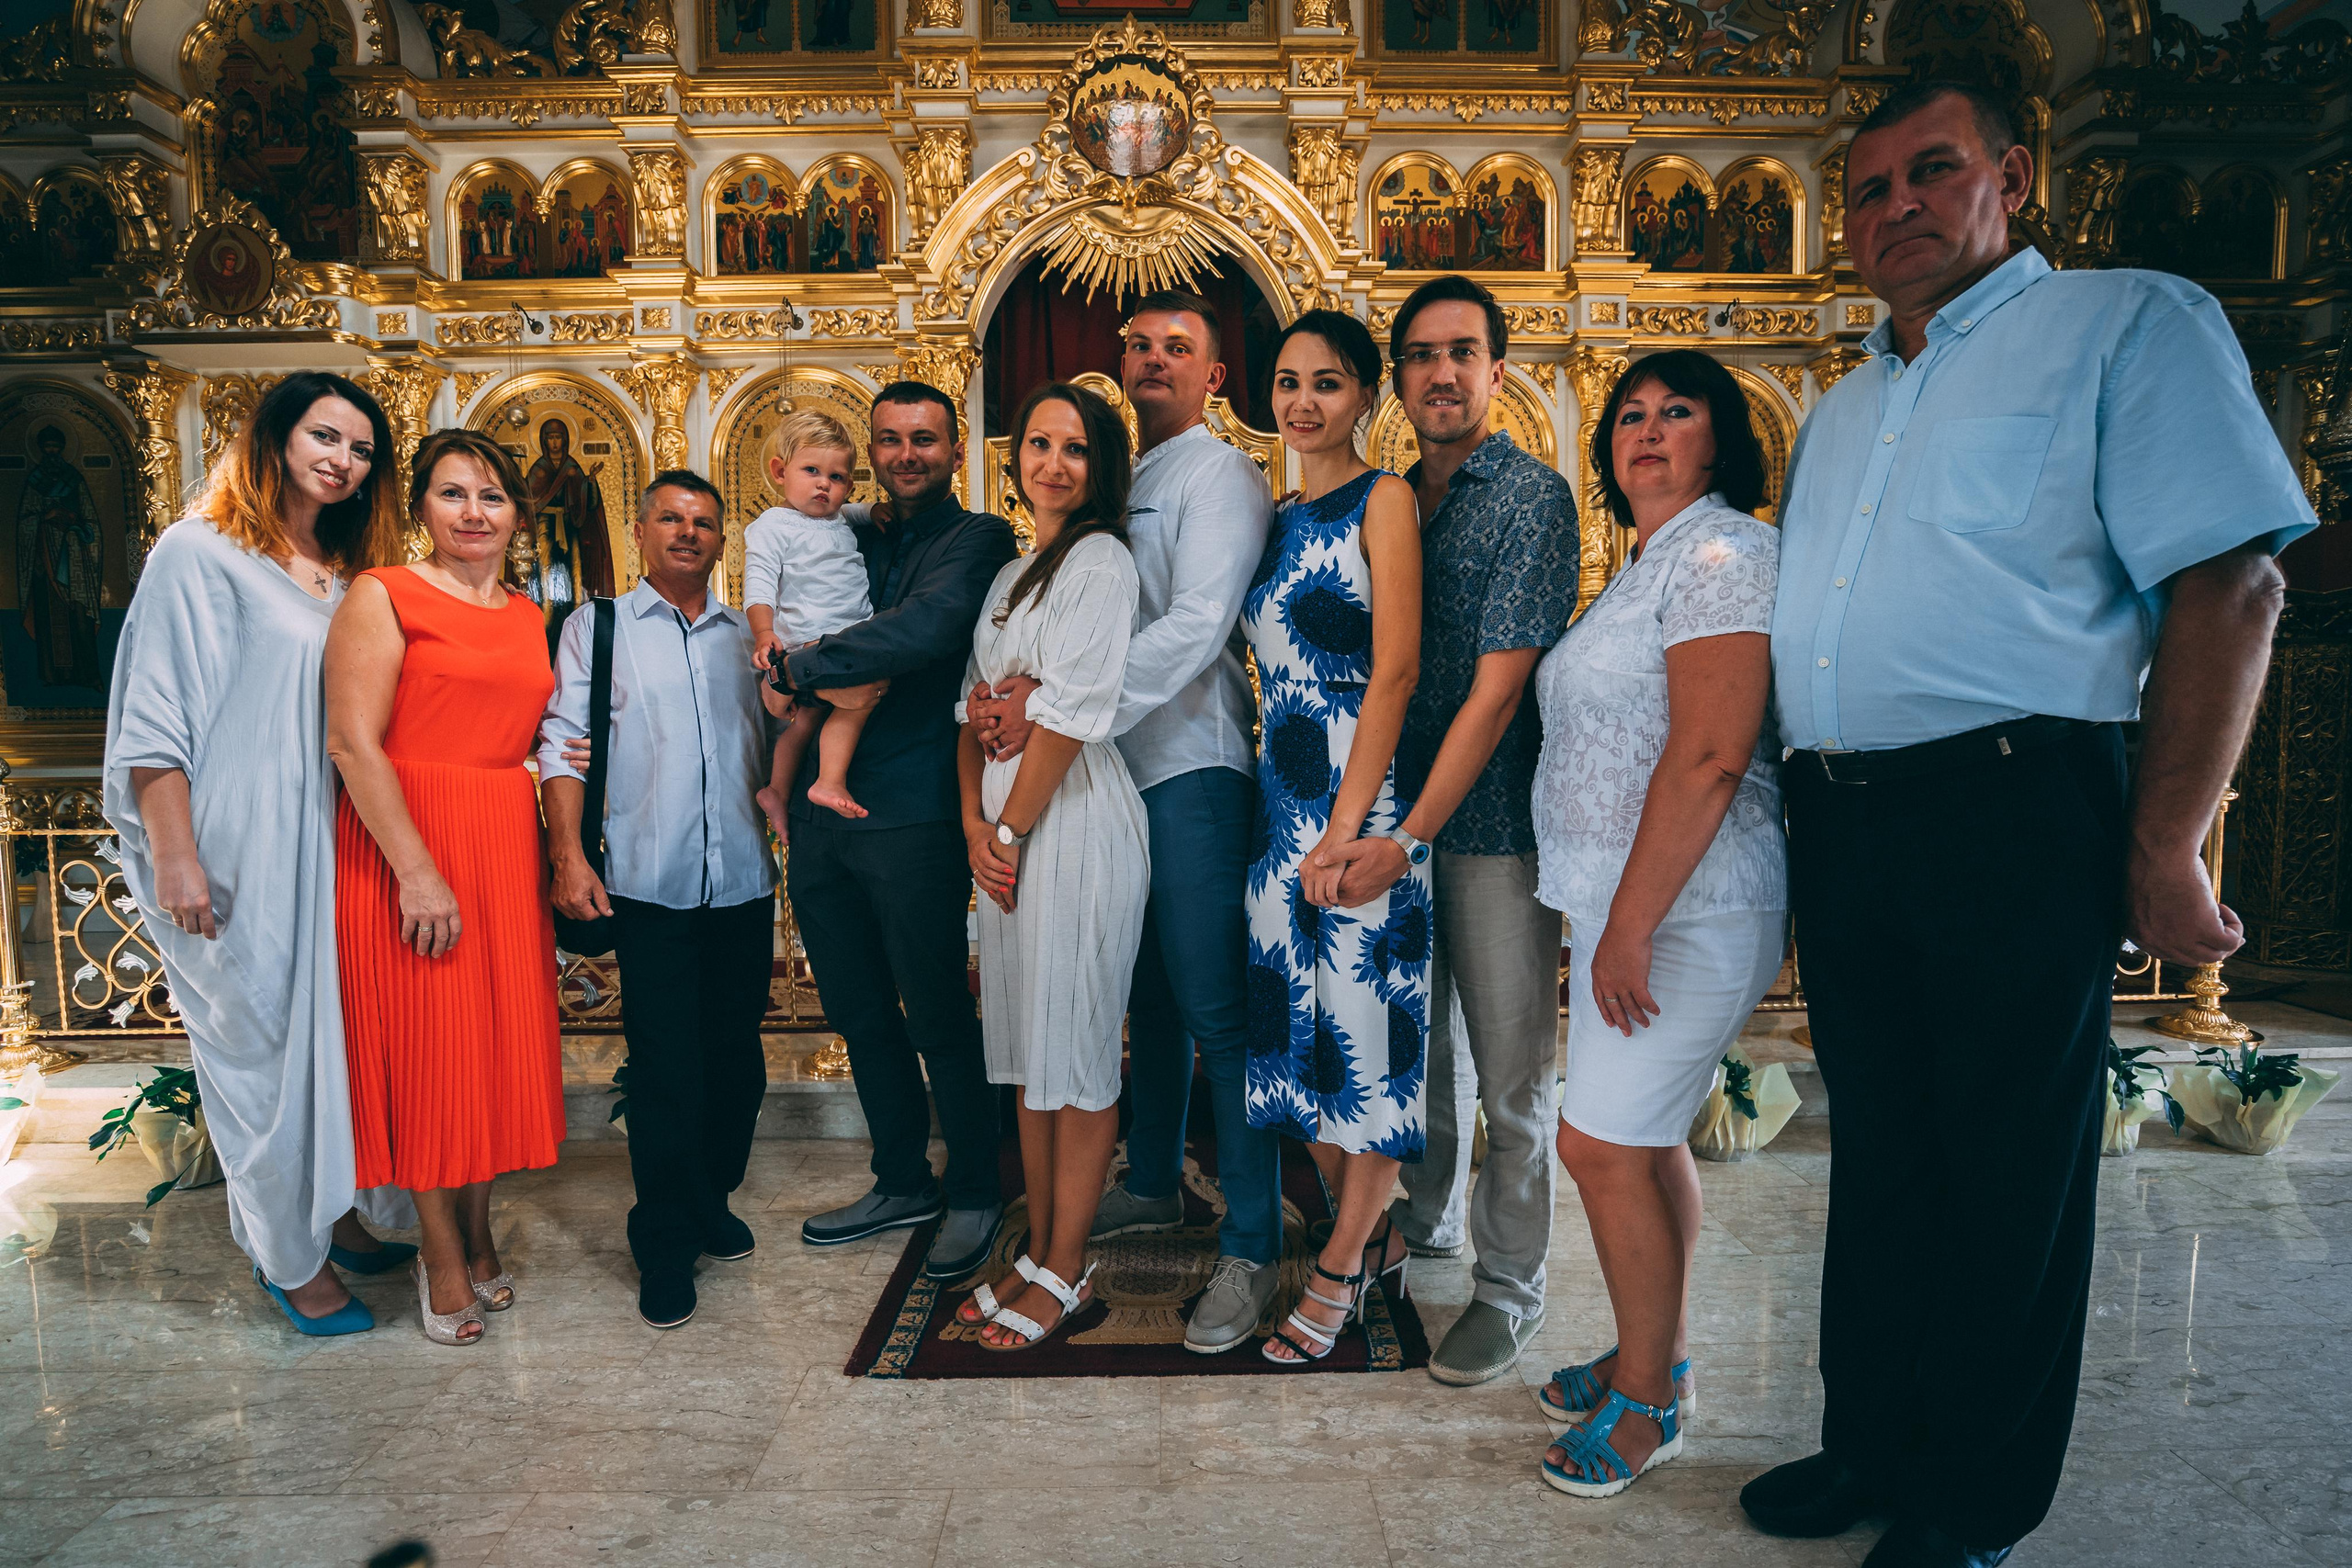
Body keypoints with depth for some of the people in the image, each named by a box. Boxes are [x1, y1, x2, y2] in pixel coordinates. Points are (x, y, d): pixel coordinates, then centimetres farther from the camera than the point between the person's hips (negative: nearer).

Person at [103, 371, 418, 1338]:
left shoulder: (350, 576, 13)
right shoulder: (201, 553, -7)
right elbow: (155, 719, -11)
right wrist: (174, 858, -16)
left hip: (333, 847, 7)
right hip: (242, 855, -6)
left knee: (336, 1029, 13)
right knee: (259, 1039, 3)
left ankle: (328, 1207, 31)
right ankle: (286, 1256, 17)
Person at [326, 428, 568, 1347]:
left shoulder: (529, 617, 13)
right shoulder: (384, 597, -5)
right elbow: (353, 742, -13)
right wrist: (418, 872, -18)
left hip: (509, 850, 6)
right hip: (409, 850, -6)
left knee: (500, 1044, 11)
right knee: (427, 1050, 3)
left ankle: (478, 1236, 28)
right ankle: (443, 1254, 19)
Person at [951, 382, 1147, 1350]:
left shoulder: (1101, 560, -7)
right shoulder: (1008, 575, 19)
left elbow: (1071, 714, -15)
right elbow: (975, 709, 14)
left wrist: (1012, 832, -10)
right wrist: (975, 825, 1)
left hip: (1075, 825, -8)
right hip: (1004, 834, 8)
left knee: (1076, 1055, -1)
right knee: (1029, 1053, 13)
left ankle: (1067, 1273, 11)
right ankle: (1037, 1255, 24)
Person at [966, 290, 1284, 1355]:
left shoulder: (1218, 476, -4)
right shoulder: (1119, 483, 21)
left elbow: (1194, 629, -18)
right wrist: (1016, 687, -5)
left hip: (1193, 770, -8)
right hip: (1121, 766, 8)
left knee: (1218, 1010, -8)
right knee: (1149, 995, 17)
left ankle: (1251, 1249, 0)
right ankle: (1152, 1188, 32)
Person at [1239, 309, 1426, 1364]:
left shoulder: (1383, 500, -4)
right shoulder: (1278, 520, 15)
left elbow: (1394, 670, -13)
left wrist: (1348, 825, -18)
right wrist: (1291, 813, 9)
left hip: (1362, 797, -7)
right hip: (1284, 796, 7)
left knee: (1364, 1024, 0)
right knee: (1298, 1021, 10)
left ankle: (1340, 1268, 16)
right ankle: (1375, 1237, 26)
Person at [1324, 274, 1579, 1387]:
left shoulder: (1533, 497, -9)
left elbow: (1497, 690, -15)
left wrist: (1410, 836, -18)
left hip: (1494, 824, -6)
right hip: (1400, 815, 6)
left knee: (1511, 1072, 3)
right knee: (1425, 1043, 19)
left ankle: (1509, 1288, 18)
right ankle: (1425, 1224, 38)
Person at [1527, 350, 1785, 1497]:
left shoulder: (1724, 550, -12)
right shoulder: (1646, 564, 19)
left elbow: (1710, 755, -22)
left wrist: (1631, 924, -22)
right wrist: (1612, 921, 15)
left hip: (1683, 907, -9)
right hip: (1625, 899, 9)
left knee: (1603, 1145, -5)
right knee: (1646, 1138, 16)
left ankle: (1647, 1401, 12)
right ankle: (1654, 1354, 31)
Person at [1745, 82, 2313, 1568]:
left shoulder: (2129, 325, -1)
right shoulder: (1842, 410, 20)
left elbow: (2230, 584, -10)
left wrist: (2167, 852, -15)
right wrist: (1809, 808, 13)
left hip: (2012, 823, -6)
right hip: (1839, 830, 7)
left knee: (2005, 1180, 3)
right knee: (1877, 1157, 15)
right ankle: (1871, 1447, 30)